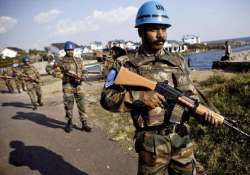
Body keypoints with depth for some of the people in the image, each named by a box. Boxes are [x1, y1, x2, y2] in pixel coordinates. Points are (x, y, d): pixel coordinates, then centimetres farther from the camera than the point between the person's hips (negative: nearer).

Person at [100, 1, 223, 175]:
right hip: (152, 144, -3)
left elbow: (191, 95, 10)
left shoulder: (178, 61, 7)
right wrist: (140, 97, -22)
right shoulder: (128, 65, -5)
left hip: (183, 139, 4)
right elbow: (107, 97, -11)